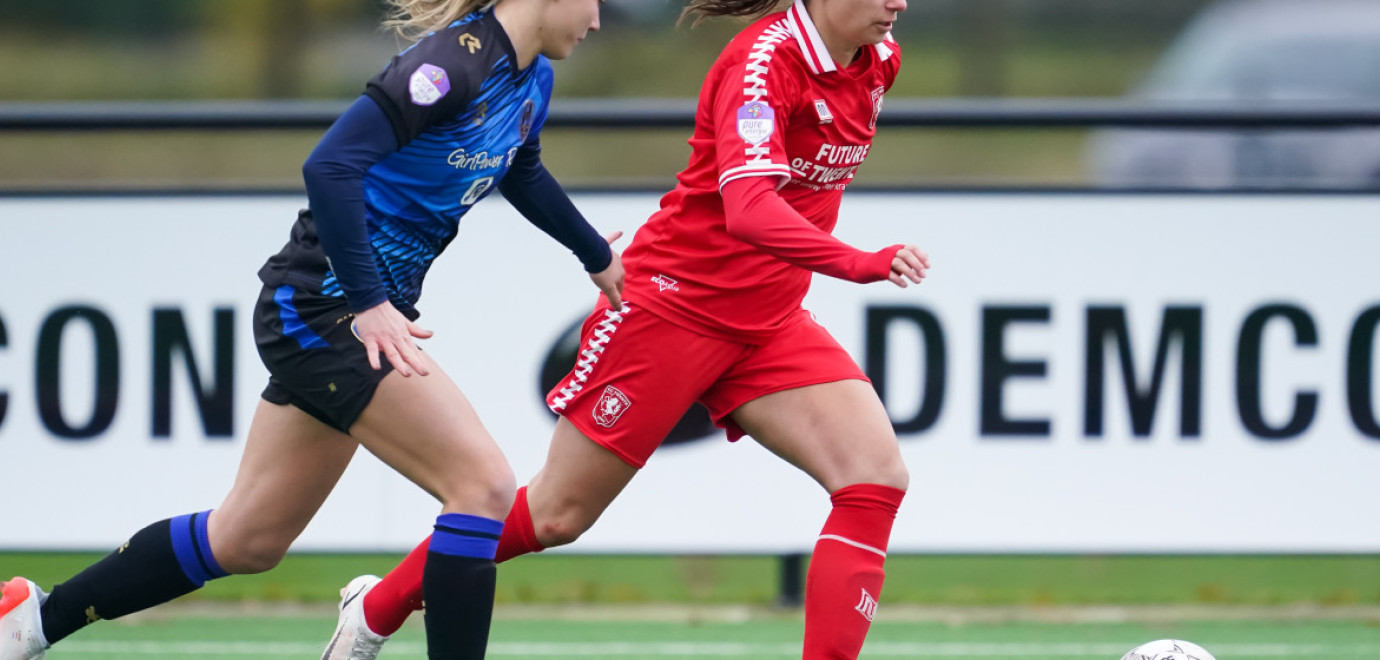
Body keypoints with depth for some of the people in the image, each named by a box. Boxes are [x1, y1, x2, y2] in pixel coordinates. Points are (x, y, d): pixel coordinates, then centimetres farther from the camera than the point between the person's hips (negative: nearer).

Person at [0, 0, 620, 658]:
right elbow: (330, 165, -28)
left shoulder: (529, 79, 10)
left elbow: (522, 175, 32)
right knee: (484, 485, -17)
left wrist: (598, 257, 38)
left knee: (247, 541, 15)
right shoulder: (455, 61, -20)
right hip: (321, 303, -10)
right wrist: (368, 304, -28)